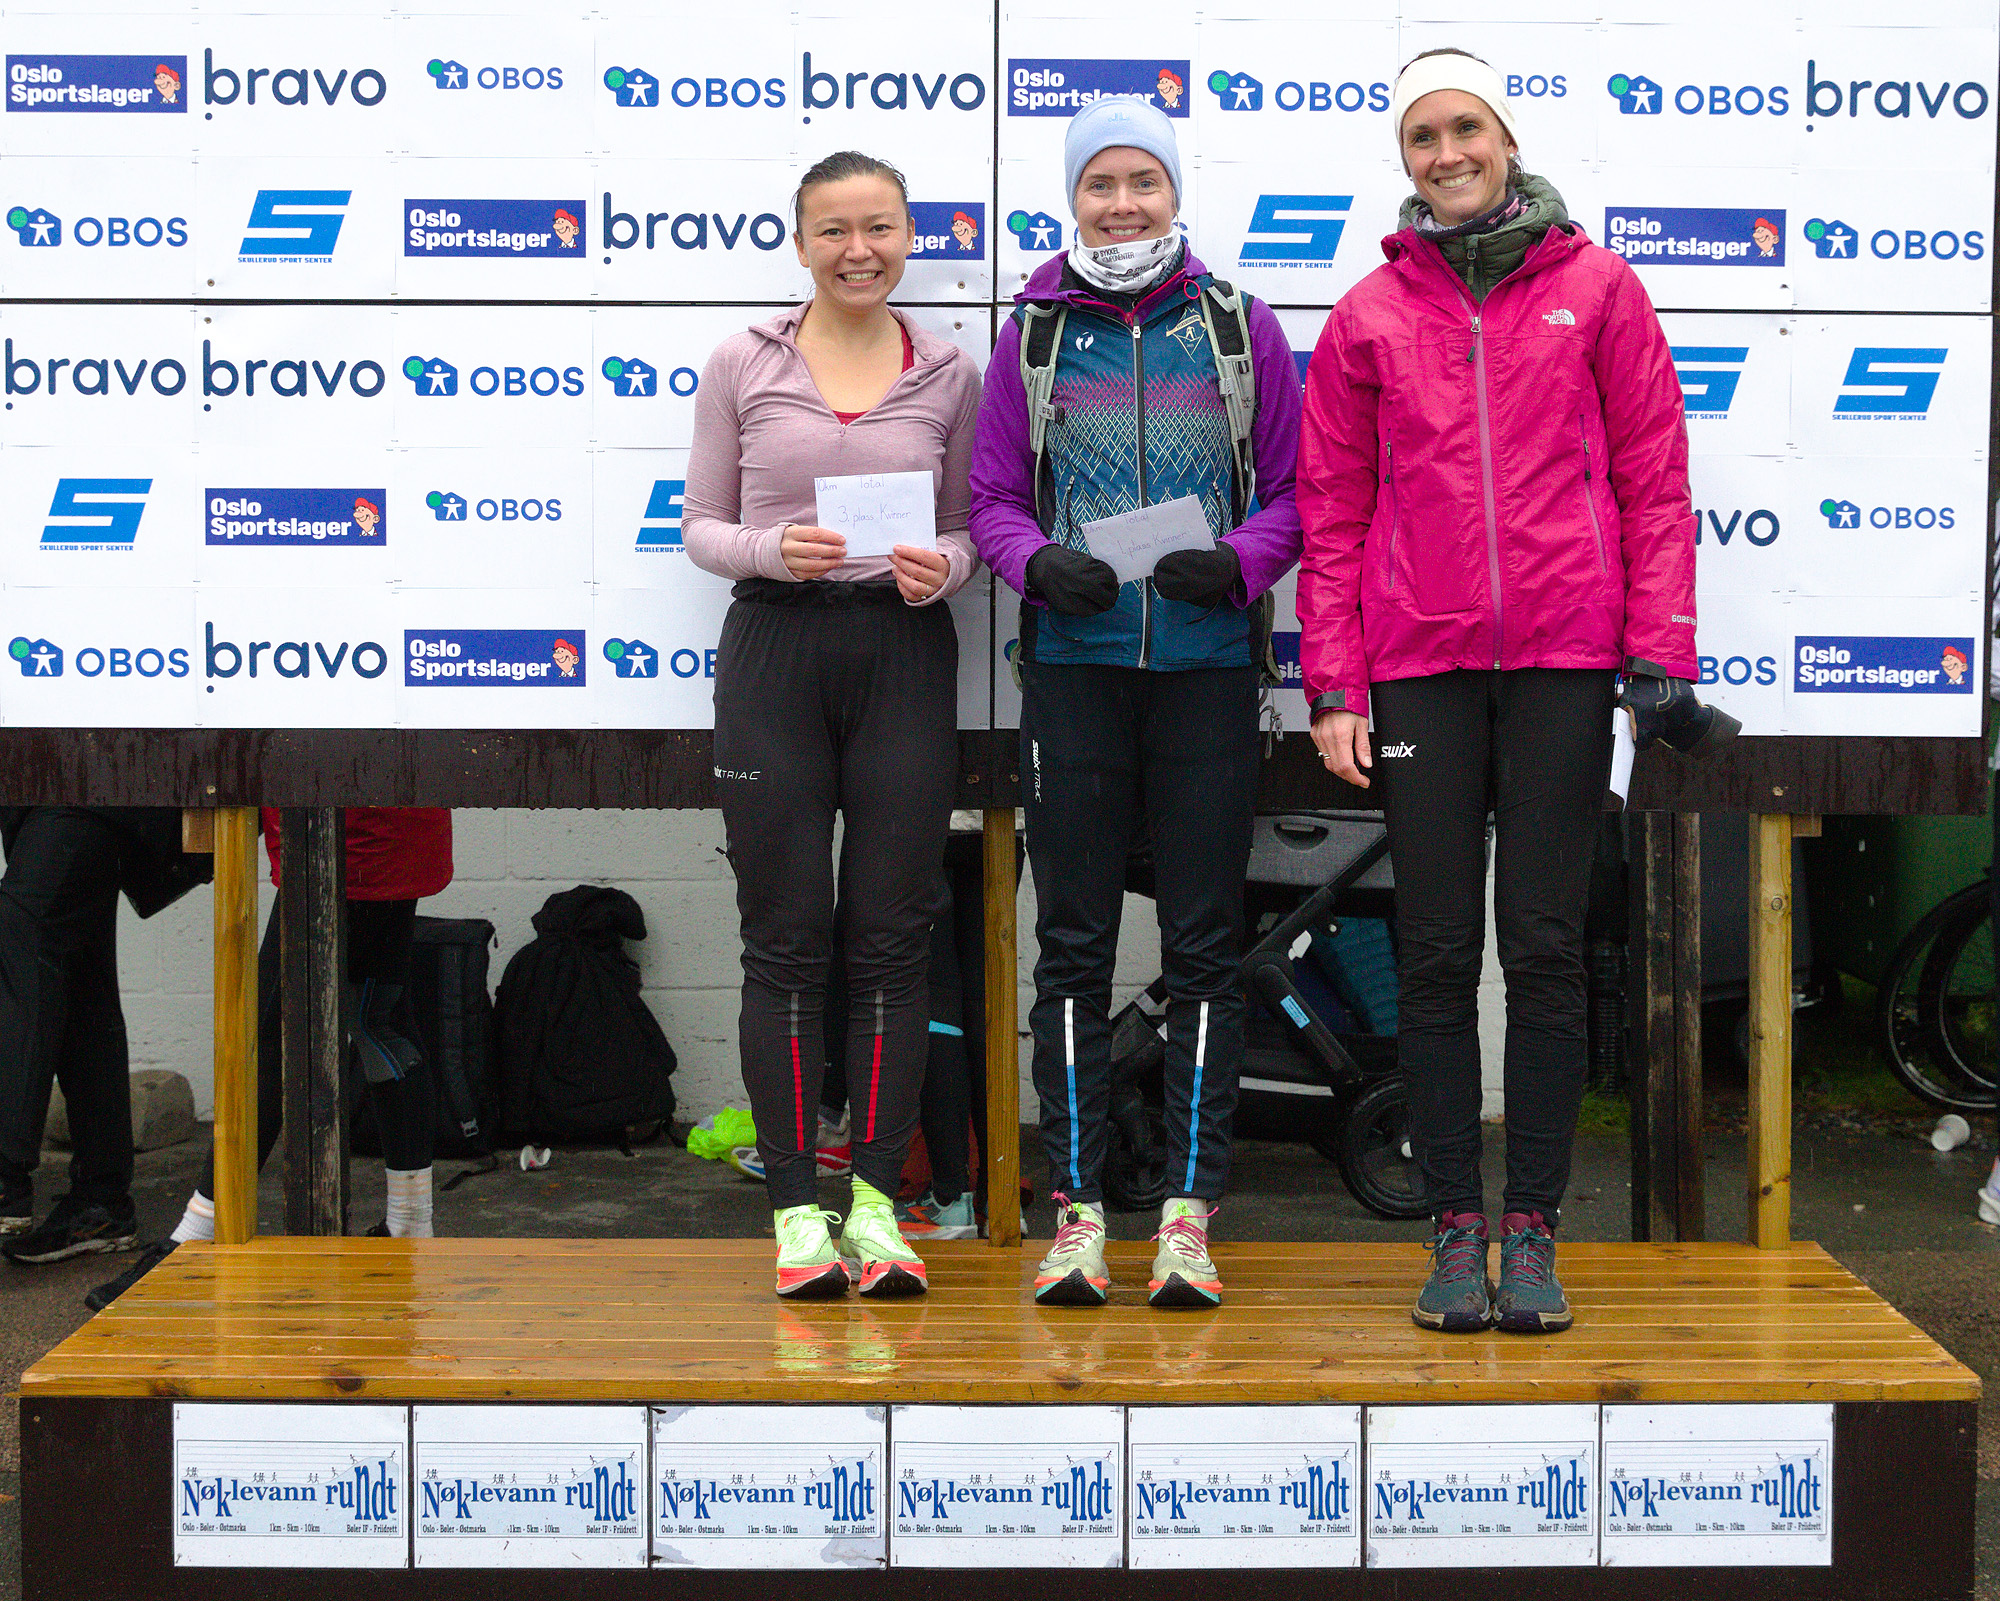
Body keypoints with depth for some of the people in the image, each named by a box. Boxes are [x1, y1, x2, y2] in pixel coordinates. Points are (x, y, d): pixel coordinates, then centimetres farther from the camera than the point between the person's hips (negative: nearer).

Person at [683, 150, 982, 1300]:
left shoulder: (949, 375, 6)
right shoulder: (743, 366, 4)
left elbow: (969, 525, 11)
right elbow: (701, 525, 6)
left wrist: (941, 568, -11)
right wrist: (771, 550, -14)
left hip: (905, 654, 1)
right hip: (776, 649, -1)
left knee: (892, 936, 2)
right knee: (786, 935, 1)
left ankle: (876, 1202, 10)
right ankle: (796, 1206, 9)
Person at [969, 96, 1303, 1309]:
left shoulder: (1241, 325, 7)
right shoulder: (1034, 333, 9)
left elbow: (1293, 490, 7)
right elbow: (995, 497, 10)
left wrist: (1241, 561, -12)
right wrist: (1038, 562, -11)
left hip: (1208, 664, 0)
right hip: (1074, 663, 1)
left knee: (1205, 944, 1)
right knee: (1075, 941, 3)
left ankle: (1191, 1210, 7)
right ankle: (1077, 1208, 9)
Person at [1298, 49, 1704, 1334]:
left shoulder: (1598, 290, 7)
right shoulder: (1370, 316, 9)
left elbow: (1655, 482, 5)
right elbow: (1333, 511, 9)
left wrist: (1659, 652, -3)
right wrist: (1334, 686, 1)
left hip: (1563, 659, -1)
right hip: (1420, 668, 1)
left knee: (1546, 947, 1)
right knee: (1437, 953, 3)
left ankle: (1534, 1231, 7)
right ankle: (1457, 1230, 10)